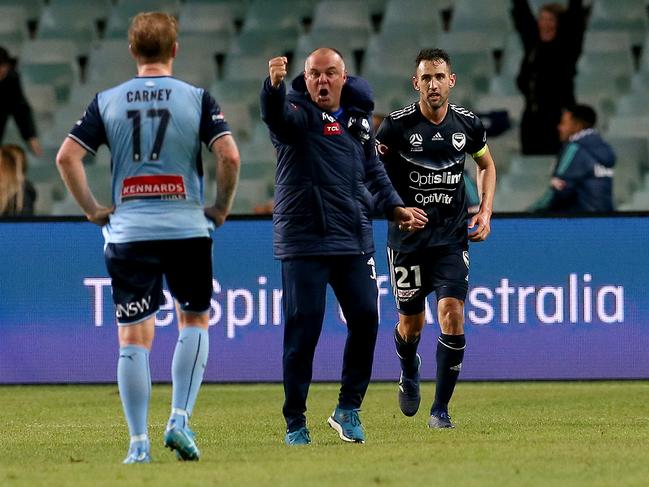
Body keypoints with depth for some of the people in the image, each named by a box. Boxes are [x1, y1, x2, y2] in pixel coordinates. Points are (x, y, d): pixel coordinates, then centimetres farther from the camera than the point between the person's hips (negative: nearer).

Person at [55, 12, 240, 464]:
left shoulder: (107, 101, 4)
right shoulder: (197, 98, -2)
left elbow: (67, 156, -3)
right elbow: (229, 155, -12)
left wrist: (92, 208, 6)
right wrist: (222, 207, 2)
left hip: (128, 233, 1)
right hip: (187, 228, -1)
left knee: (134, 337, 2)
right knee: (195, 321, 18)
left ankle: (139, 443, 0)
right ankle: (180, 420, 5)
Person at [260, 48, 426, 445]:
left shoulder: (358, 116, 13)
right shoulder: (298, 112, -6)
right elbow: (276, 115, -31)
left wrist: (394, 206, 15)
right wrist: (274, 85, -51)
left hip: (355, 240, 5)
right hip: (304, 242, -5)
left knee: (366, 319, 1)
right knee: (303, 330, -6)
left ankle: (349, 408, 16)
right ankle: (295, 423, 3)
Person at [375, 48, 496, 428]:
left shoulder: (467, 124, 0)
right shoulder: (398, 126, -9)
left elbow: (487, 165, 19)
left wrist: (485, 212, 6)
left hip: (452, 238, 1)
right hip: (408, 239, -1)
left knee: (452, 317, -14)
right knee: (411, 325, 8)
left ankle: (441, 409, -4)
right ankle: (409, 375, 45)